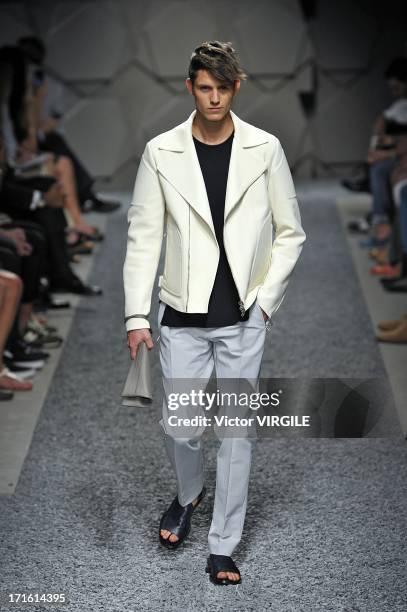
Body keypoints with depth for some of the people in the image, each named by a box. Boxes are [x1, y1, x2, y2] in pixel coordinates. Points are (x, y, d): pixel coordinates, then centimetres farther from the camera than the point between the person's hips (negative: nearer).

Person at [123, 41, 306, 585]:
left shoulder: (265, 149, -2)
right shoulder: (162, 153, -2)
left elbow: (289, 232, 4)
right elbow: (143, 237, -1)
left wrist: (266, 300, -4)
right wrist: (137, 316, -5)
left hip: (244, 317, 0)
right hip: (184, 316, 0)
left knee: (237, 430, 4)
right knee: (178, 426, 5)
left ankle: (223, 547, 18)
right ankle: (189, 494, 39)